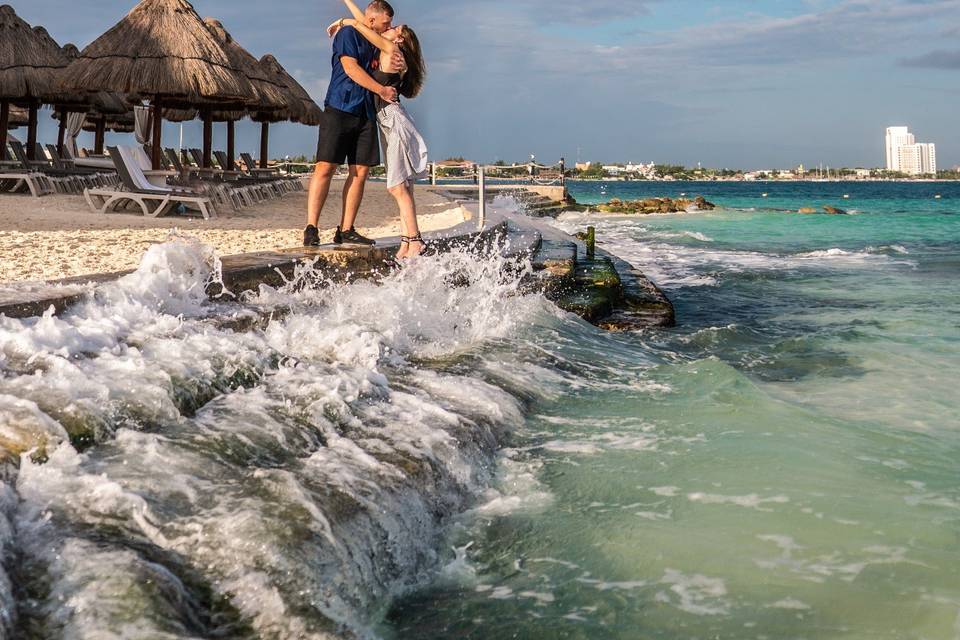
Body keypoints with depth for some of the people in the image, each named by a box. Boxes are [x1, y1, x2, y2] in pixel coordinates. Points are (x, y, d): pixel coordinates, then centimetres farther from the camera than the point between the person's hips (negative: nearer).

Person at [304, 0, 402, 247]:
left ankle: (346, 230, 5)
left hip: (365, 114, 8)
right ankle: (311, 229, -12)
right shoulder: (347, 34, -1)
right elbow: (351, 68, -10)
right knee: (325, 167, -11)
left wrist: (397, 64, 7)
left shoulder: (377, 44, 21)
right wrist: (381, 90, -10)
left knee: (361, 171, 1)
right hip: (340, 108, -7)